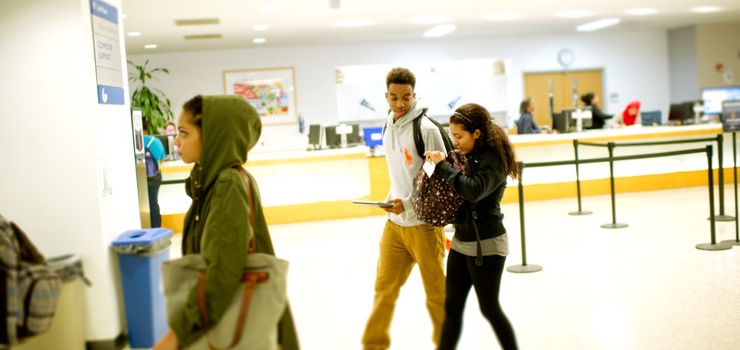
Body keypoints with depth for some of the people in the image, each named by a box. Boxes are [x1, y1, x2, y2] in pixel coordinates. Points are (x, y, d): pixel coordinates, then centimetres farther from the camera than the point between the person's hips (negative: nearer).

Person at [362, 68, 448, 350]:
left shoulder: (426, 128, -13)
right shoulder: (388, 128, 8)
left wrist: (408, 204, -19)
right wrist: (391, 199, 9)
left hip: (423, 223, -6)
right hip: (394, 223, 6)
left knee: (436, 292, 8)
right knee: (384, 288, 9)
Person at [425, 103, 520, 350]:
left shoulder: (493, 159, -16)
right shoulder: (467, 156, 6)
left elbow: (474, 190, -33)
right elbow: (455, 191, 10)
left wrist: (443, 166, -26)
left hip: (486, 245, -8)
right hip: (461, 241, 8)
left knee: (489, 308, 5)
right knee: (452, 306, 10)